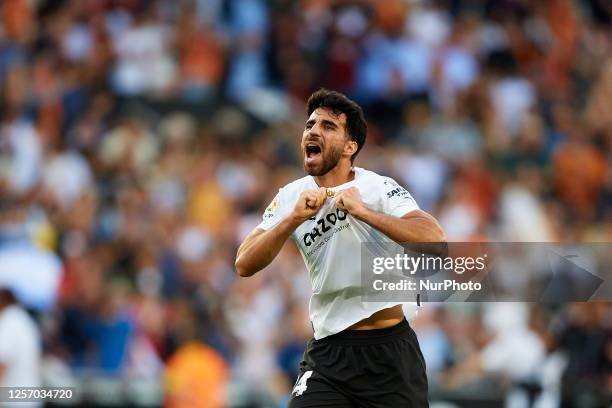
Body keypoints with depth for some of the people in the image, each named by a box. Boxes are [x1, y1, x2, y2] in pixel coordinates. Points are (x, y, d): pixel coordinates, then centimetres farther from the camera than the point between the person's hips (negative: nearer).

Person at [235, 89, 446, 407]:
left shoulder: (380, 188, -6)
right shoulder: (291, 197, 4)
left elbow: (434, 238, -21)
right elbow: (244, 265, -6)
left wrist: (364, 212, -29)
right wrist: (294, 217, -19)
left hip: (390, 349, -2)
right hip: (328, 353, 2)